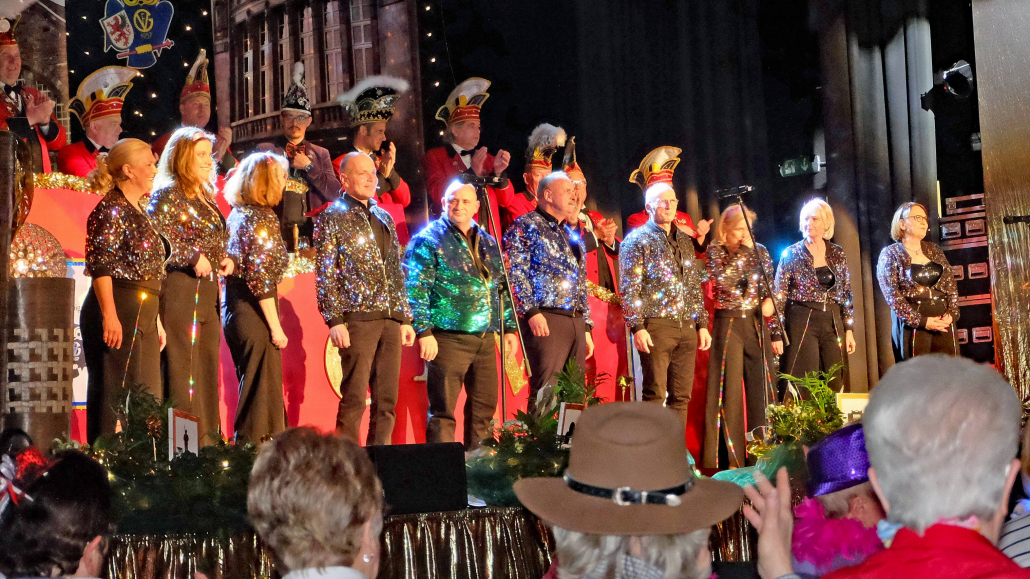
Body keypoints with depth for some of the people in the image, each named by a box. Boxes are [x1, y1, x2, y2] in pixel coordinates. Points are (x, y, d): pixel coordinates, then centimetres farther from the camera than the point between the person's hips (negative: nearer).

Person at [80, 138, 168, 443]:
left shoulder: (139, 211, 21)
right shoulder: (111, 209, -8)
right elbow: (99, 265, -16)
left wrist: (156, 320, 24)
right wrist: (109, 314, -23)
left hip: (143, 315, 10)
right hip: (118, 314, -10)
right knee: (114, 395, -8)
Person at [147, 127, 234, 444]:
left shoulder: (206, 198, 20)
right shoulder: (167, 195, -4)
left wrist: (226, 259, 11)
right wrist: (193, 256, -18)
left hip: (207, 288, 8)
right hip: (179, 289, -8)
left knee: (207, 364, 8)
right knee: (181, 365, -9)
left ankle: (207, 436, 12)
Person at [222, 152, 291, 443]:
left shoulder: (236, 214, 13)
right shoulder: (262, 218, -12)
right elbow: (260, 277, -19)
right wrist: (276, 326, -16)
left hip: (233, 307, 9)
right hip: (254, 311, -9)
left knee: (250, 387, 16)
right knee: (263, 389, -5)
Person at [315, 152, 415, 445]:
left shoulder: (384, 218, 19)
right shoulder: (332, 217, 0)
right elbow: (325, 274, -6)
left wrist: (405, 318, 15)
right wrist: (335, 320, -14)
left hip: (390, 319, 6)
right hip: (358, 318, -6)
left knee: (387, 399, 5)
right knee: (354, 398, -7)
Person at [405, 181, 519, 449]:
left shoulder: (487, 242, 17)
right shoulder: (429, 240, -3)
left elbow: (501, 288, 22)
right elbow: (416, 289, -9)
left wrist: (509, 328, 16)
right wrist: (424, 333, -16)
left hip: (485, 339, 6)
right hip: (448, 338, -6)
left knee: (484, 407, 10)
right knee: (442, 410, -5)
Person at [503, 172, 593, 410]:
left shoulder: (572, 236, 24)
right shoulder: (526, 226, -1)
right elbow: (514, 274, -11)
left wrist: (586, 327, 20)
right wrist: (531, 311, -19)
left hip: (576, 322, 8)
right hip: (545, 320, -8)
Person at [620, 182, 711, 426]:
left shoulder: (685, 241, 19)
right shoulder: (637, 239, 1)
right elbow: (630, 289, -6)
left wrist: (702, 324, 14)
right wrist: (637, 327, -15)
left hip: (687, 328, 6)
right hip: (656, 326, -6)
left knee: (681, 396, 5)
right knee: (655, 394, -9)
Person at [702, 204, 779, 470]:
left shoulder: (760, 252, 10)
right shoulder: (715, 251, 1)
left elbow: (769, 293, 11)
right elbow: (724, 281, -18)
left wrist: (775, 332, 7)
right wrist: (743, 251, -12)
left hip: (756, 324, 3)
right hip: (728, 325, -3)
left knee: (761, 386, 1)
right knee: (729, 388, -4)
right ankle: (730, 456, -2)